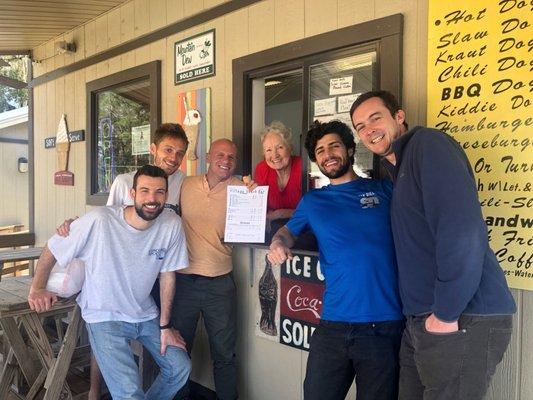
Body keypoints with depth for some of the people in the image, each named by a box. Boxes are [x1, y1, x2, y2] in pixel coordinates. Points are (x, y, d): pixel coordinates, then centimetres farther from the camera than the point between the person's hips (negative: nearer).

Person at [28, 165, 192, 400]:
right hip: (105, 318, -4)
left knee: (180, 368, 5)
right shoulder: (99, 221, -25)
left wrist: (165, 326, -1)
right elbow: (51, 251, -8)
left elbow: (167, 275, -4)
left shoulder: (172, 226, -15)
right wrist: (37, 288, -15)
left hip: (146, 314, 4)